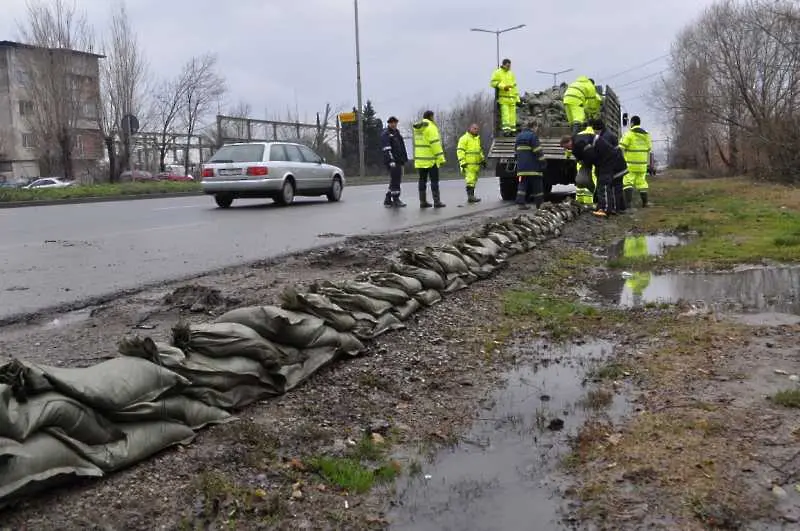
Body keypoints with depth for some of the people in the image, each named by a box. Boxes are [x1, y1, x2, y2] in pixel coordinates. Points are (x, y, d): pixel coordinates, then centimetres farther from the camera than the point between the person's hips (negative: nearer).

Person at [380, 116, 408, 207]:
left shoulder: (397, 132, 20)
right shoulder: (385, 134, -8)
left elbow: (402, 147, 26)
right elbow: (387, 149, -17)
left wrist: (405, 158, 22)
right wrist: (391, 160, -24)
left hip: (399, 161, 9)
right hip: (392, 162, -9)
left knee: (395, 181, 10)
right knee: (395, 180, -8)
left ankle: (387, 200, 16)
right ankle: (396, 200, -2)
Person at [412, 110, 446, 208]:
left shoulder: (417, 128, 13)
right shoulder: (430, 127, -11)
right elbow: (435, 143, -17)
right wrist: (441, 158, -16)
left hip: (420, 159, 7)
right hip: (430, 159, -7)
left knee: (422, 180, 9)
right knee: (434, 180, -3)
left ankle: (423, 201, 9)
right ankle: (437, 201, -4)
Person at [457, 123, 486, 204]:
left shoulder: (477, 139, 20)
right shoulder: (464, 138, -7)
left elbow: (480, 151, 30)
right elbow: (460, 151, -12)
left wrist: (483, 160, 24)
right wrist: (462, 162, -19)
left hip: (476, 164, 8)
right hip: (468, 164, -8)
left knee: (473, 181, 10)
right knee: (470, 180, -14)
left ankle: (471, 196, 15)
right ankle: (470, 196, -16)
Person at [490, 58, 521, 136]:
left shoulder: (511, 74, 20)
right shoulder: (498, 73, 2)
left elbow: (514, 85, 22)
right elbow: (493, 83, -6)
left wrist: (517, 97, 17)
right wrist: (503, 86, -17)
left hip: (512, 97, 6)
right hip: (503, 97, -6)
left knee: (512, 114, 3)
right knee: (505, 113, -14)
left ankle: (511, 130, 6)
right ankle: (506, 129, -17)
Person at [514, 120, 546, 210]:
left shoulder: (519, 136, 15)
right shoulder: (533, 135, -10)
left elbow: (516, 150, 22)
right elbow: (538, 150, -15)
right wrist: (542, 161, -10)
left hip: (522, 165, 6)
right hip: (533, 166, -6)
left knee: (522, 184, 4)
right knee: (537, 185, 3)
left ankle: (521, 202, -6)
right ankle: (539, 203, 8)